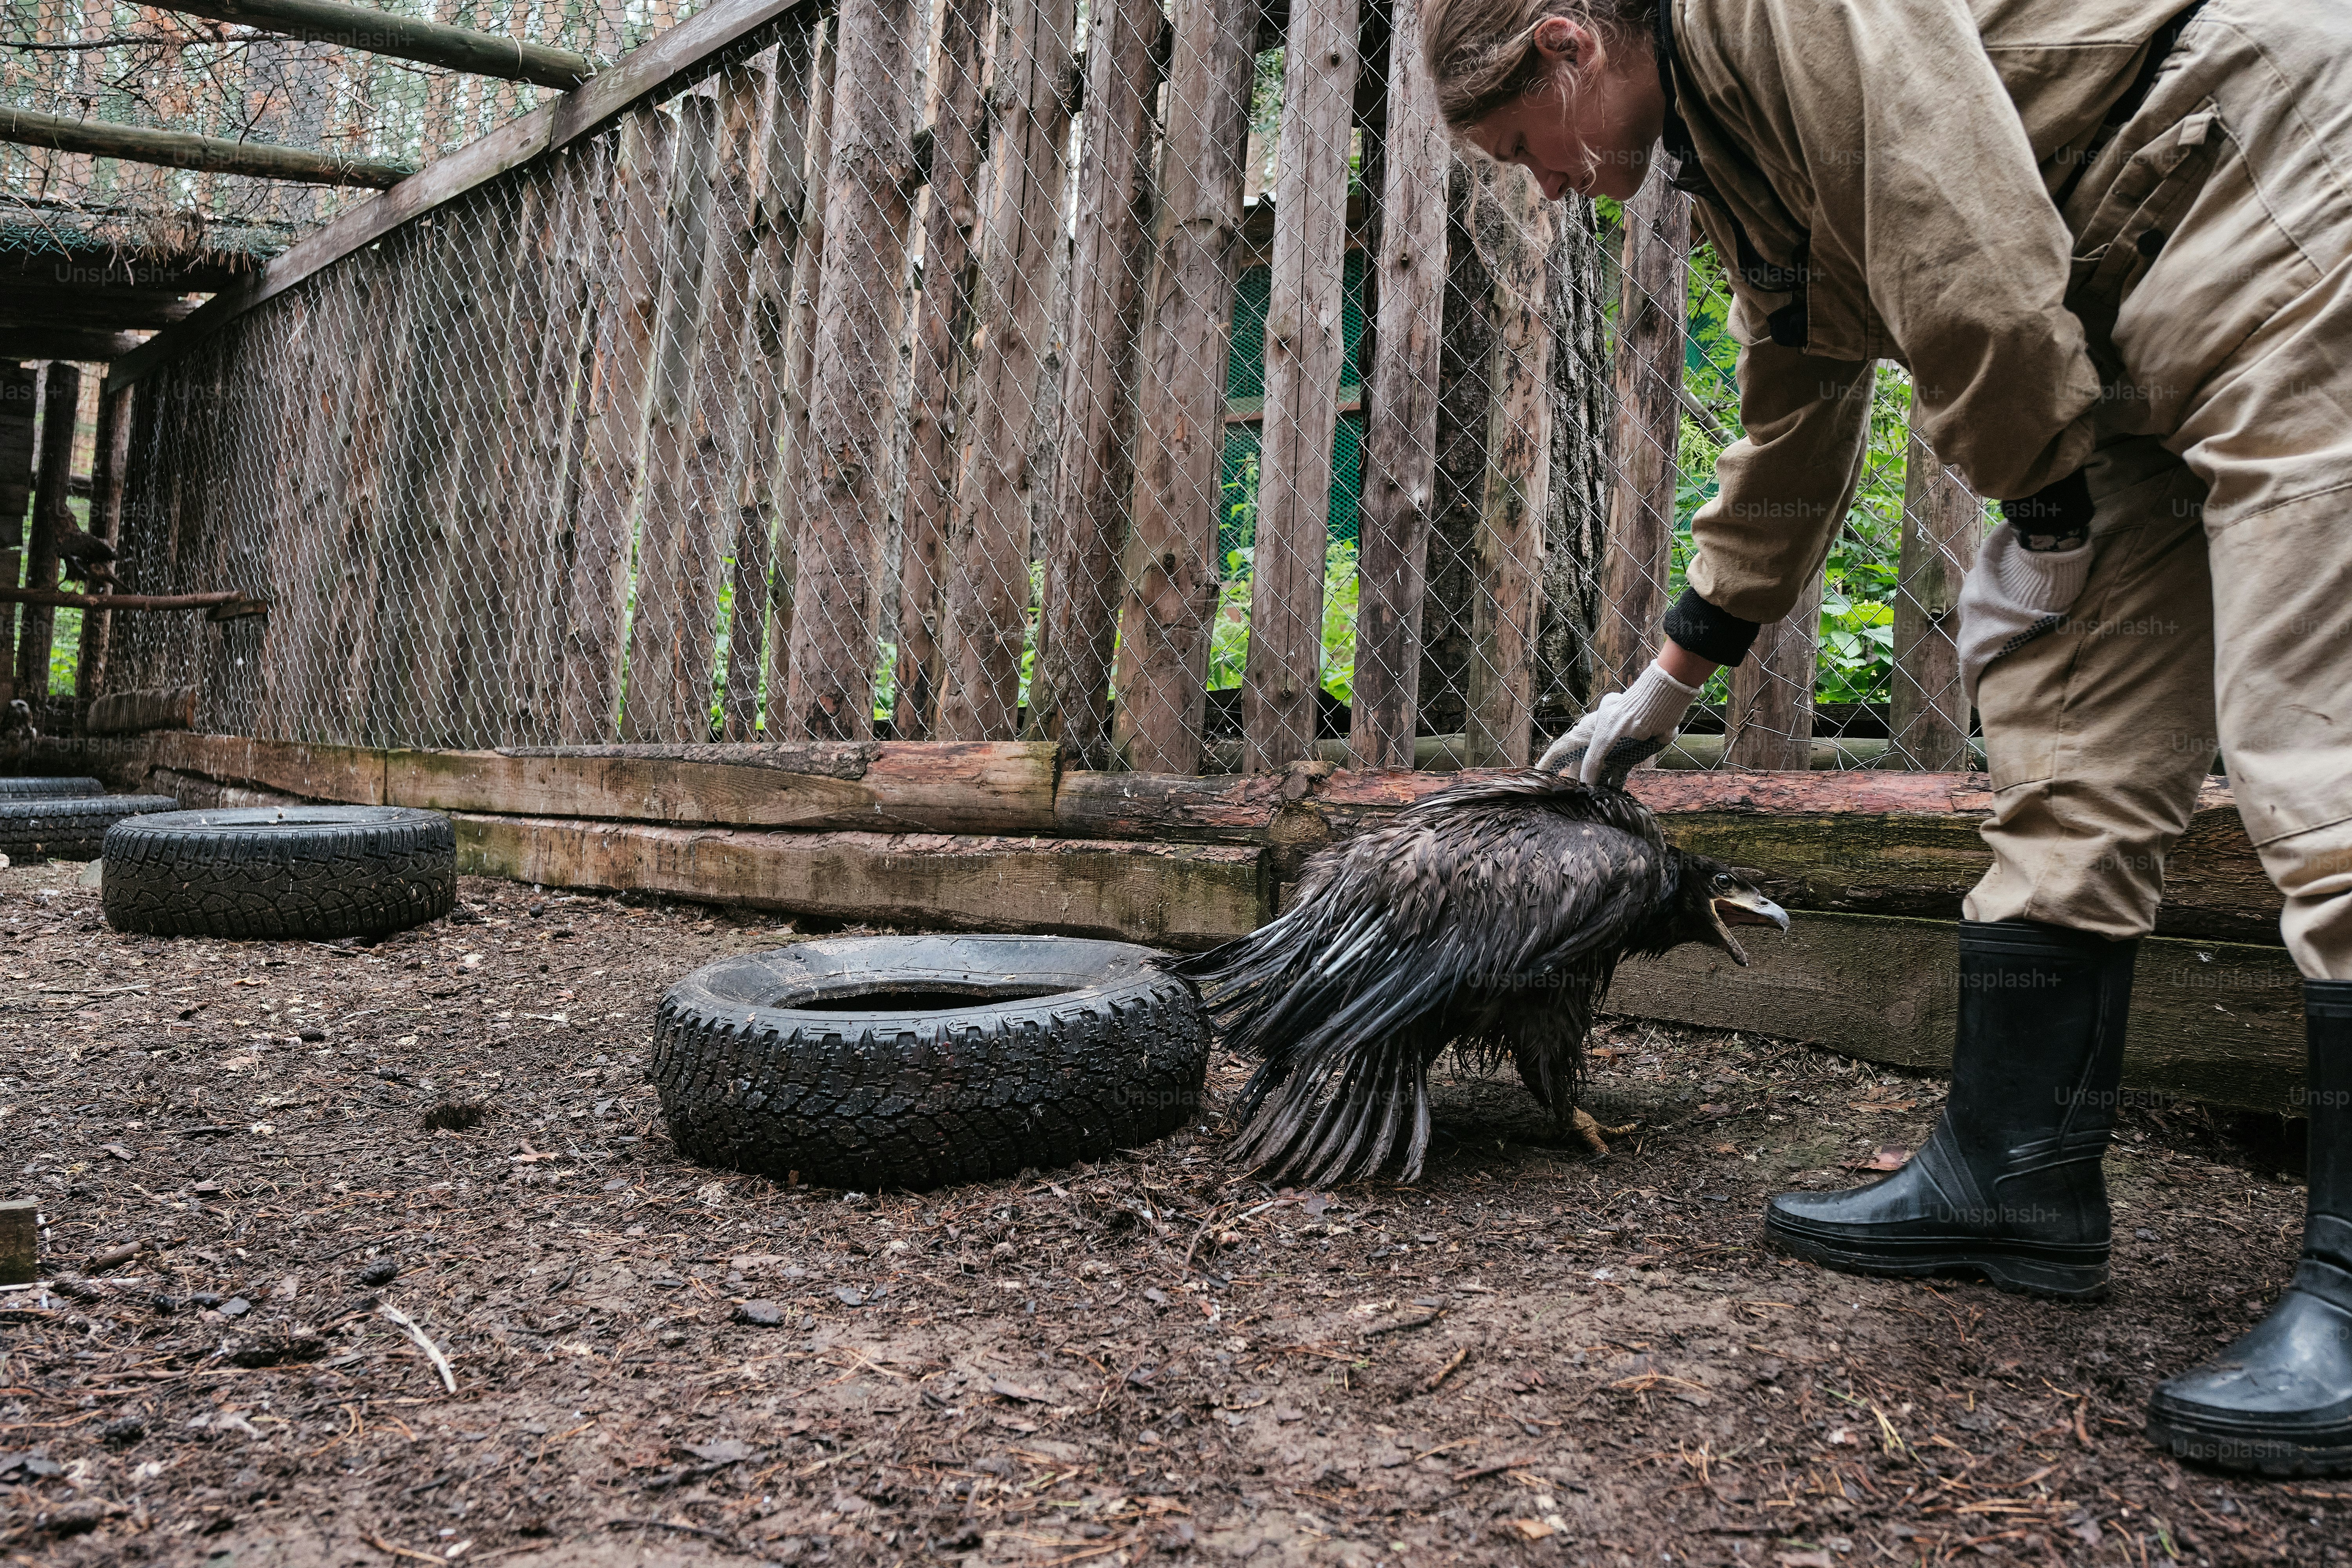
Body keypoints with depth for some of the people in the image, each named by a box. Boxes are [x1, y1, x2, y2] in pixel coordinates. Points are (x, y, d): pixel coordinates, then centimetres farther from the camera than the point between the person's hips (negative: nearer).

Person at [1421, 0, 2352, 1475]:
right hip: (2139, 332, 10)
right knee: (2068, 757, 3)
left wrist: (2044, 510, -11)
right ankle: (2017, 1176, 9)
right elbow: (1795, 427, 24)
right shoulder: (1735, 147, 17)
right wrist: (1675, 674, 29)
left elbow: (1973, 260, -25)